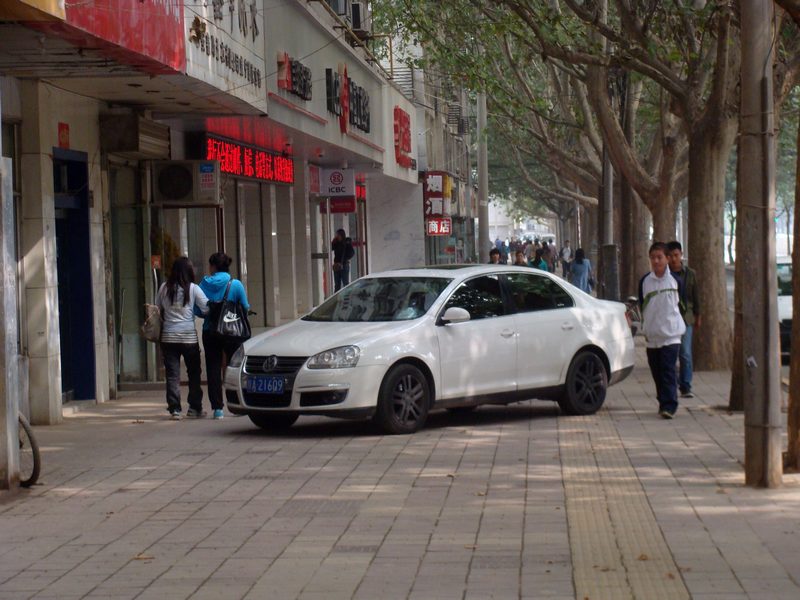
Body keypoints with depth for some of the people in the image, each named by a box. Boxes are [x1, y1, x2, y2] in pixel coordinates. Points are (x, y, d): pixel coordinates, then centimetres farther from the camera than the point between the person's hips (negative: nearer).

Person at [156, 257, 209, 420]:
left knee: (172, 374, 2)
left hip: (168, 336, 2)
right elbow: (207, 309, -8)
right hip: (189, 336, -2)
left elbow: (158, 310, 10)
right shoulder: (193, 289, -5)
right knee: (194, 373, 11)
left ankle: (174, 408, -3)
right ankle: (194, 407, 13)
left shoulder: (164, 288, 3)